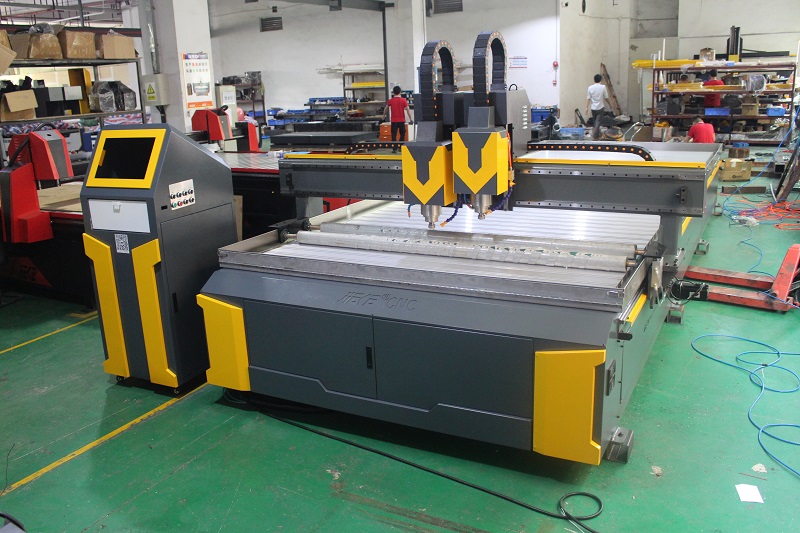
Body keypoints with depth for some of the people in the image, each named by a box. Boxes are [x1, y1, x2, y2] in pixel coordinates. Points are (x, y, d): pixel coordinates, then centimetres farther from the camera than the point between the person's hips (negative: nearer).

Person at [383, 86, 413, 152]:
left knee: (394, 135, 2)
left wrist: (384, 116, 27)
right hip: (402, 120, 0)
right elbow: (407, 110, -7)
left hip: (394, 121, 0)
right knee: (402, 134, 15)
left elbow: (386, 109, 11)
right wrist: (410, 119, -2)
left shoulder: (390, 101, -2)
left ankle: (395, 149, -4)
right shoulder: (403, 100, -5)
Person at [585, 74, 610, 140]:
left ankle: (597, 134, 29)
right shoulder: (603, 87, -9)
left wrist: (587, 107, -1)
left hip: (593, 107, 3)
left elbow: (588, 98, -5)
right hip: (600, 107, -2)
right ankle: (595, 135, -11)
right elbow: (606, 97, -2)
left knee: (594, 121, 17)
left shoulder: (590, 88, -4)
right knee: (598, 121, 0)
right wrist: (609, 104, 15)